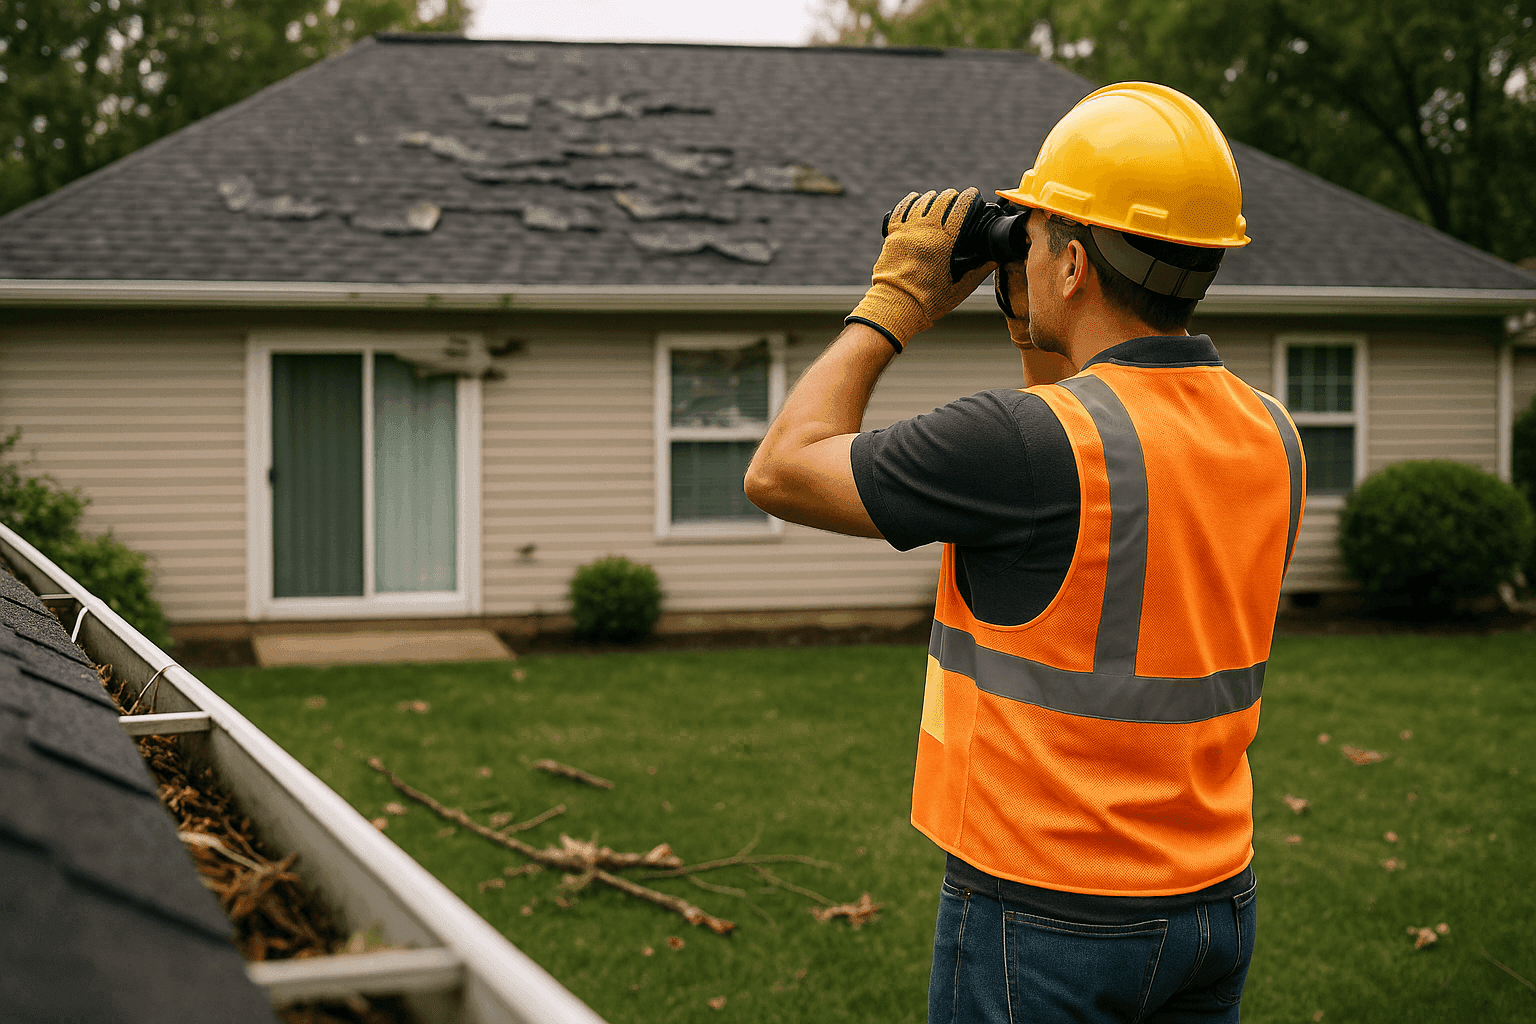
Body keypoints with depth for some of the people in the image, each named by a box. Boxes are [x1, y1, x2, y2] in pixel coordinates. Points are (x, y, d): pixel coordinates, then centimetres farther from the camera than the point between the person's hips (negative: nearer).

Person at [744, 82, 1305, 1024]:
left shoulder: (1035, 443, -23)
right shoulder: (1273, 438, 0)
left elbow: (782, 471, -10)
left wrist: (894, 306, -1)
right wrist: (1036, 337, 16)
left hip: (1045, 922, -7)